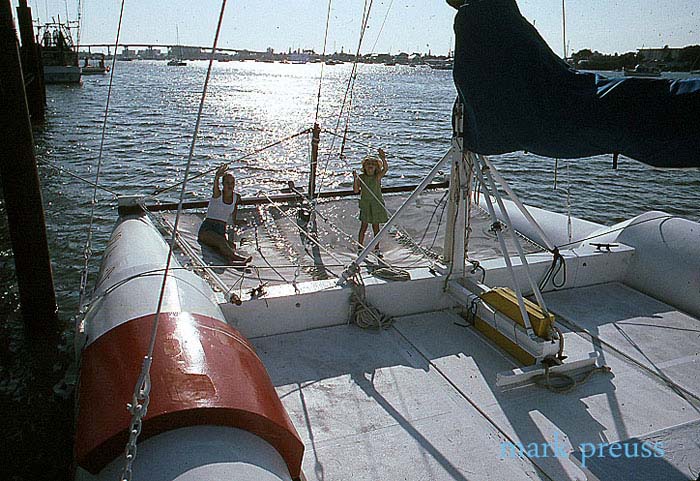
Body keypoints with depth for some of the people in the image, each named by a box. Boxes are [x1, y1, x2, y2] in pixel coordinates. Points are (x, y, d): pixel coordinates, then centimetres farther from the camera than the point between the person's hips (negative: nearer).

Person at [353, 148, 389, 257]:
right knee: (364, 225, -3)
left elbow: (386, 168, -22)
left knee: (376, 226, 8)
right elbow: (356, 190, -7)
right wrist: (355, 178, -19)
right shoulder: (361, 177, 0)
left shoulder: (378, 176, -2)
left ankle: (377, 249, 18)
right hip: (365, 204, -1)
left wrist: (383, 158, -39)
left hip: (377, 204, 1)